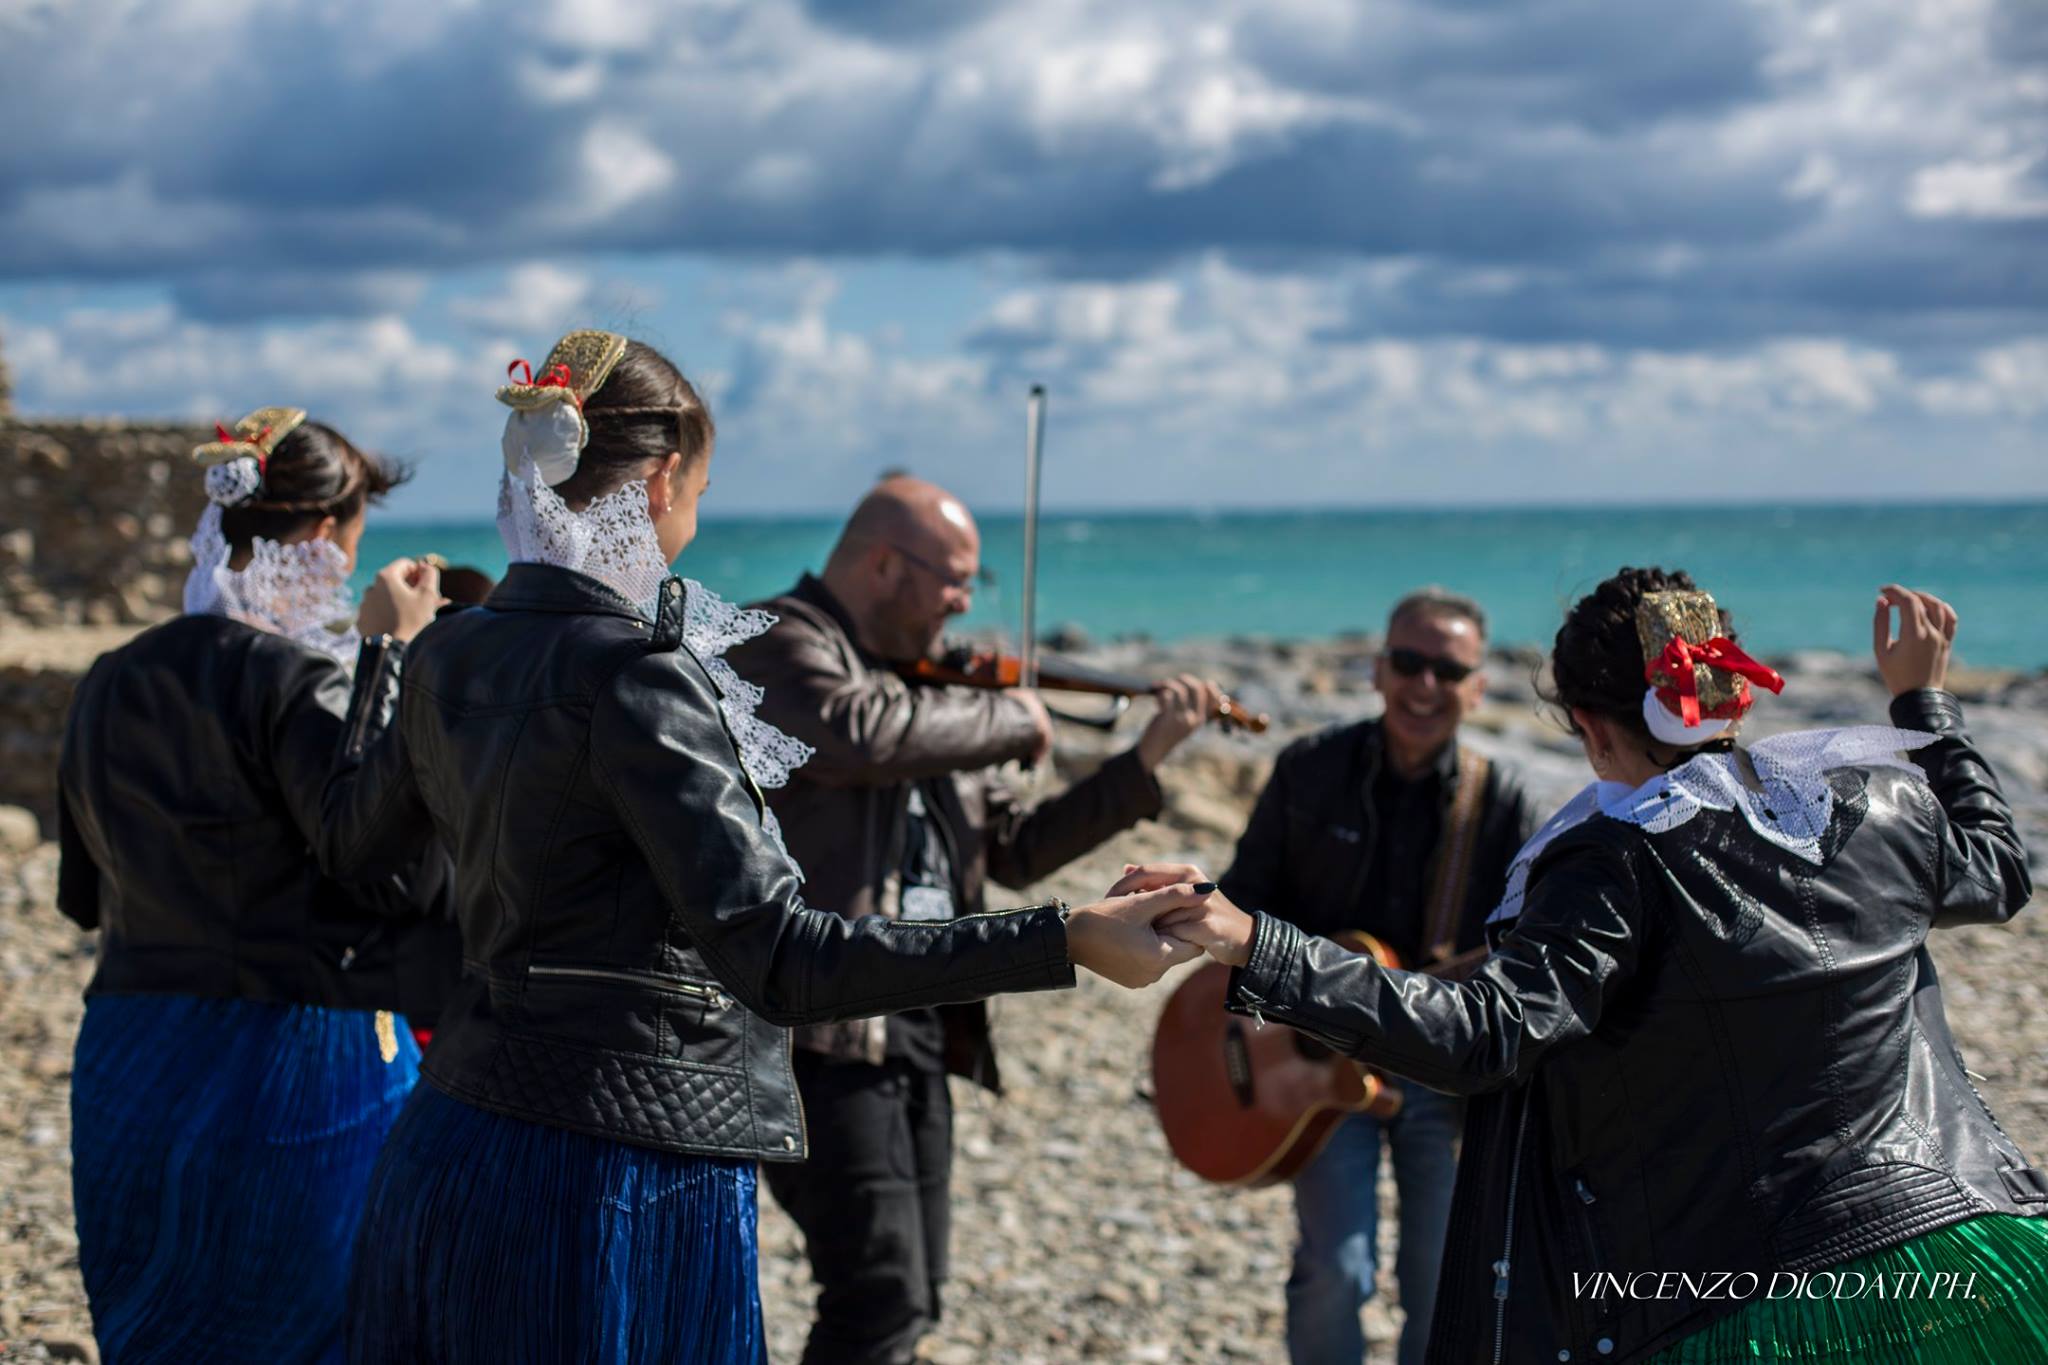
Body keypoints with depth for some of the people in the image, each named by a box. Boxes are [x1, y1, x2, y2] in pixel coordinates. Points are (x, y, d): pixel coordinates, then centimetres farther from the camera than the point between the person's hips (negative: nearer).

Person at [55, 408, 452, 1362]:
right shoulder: (302, 681, -16)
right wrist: (391, 662, -15)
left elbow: (83, 897, 14)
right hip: (299, 1058, -7)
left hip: (127, 1061, 7)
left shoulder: (109, 685, 7)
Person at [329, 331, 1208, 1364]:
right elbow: (775, 957, -27)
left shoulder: (448, 656, 5)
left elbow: (350, 834, 25)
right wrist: (1064, 940, -29)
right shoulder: (630, 674, -20)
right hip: (621, 1185, -8)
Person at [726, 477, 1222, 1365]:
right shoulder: (780, 643, -8)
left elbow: (1014, 851, 19)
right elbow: (861, 733, -30)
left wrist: (1143, 766, 12)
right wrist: (1011, 718, -15)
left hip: (919, 1030, 9)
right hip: (827, 1031, -9)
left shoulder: (924, 692, 16)